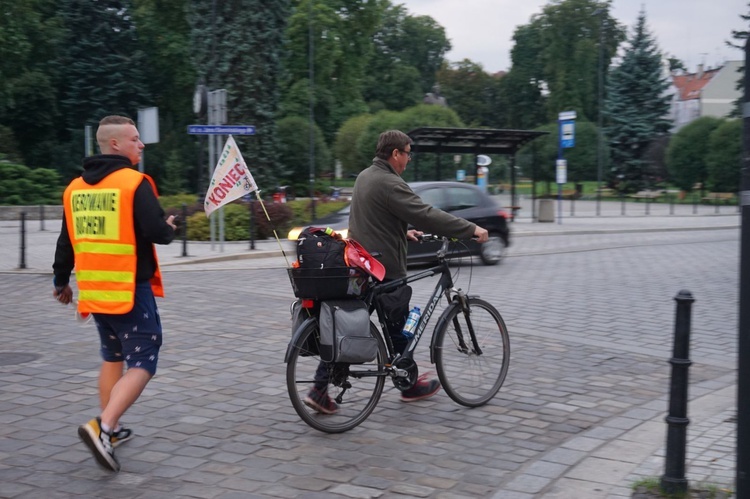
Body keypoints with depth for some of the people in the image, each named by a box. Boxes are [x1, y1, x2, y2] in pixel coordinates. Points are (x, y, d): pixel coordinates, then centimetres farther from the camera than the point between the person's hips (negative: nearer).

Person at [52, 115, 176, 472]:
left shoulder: (75, 188, 10)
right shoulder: (135, 183, -13)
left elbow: (66, 241, 17)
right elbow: (157, 232, -20)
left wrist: (61, 282, 29)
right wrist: (170, 228, 4)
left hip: (95, 292, 8)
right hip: (131, 291, -7)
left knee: (112, 358, 22)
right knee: (141, 364, -3)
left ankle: (110, 429, 27)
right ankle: (103, 428, -18)